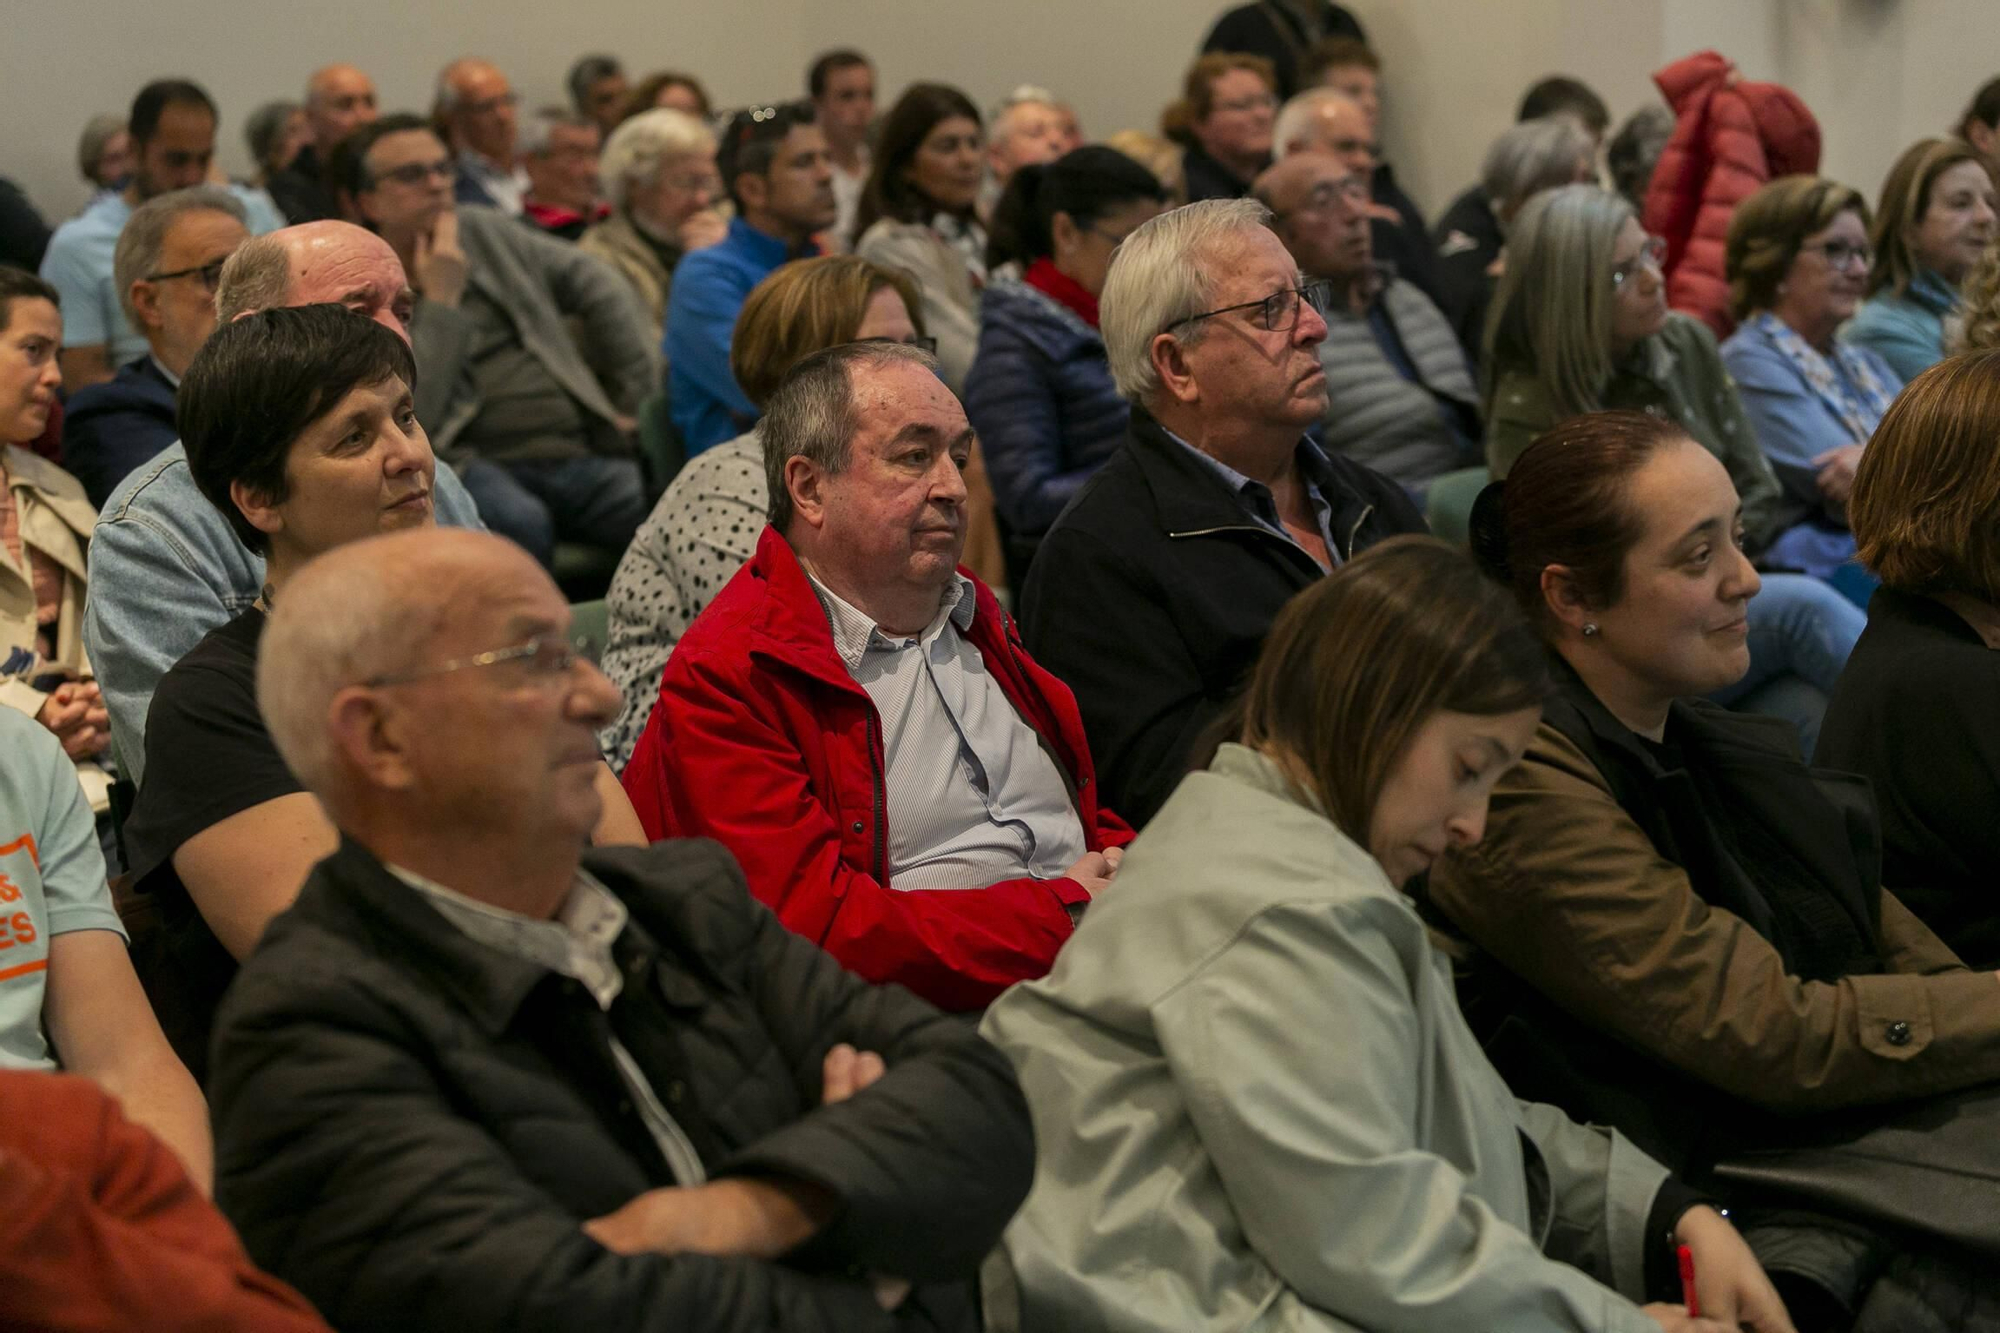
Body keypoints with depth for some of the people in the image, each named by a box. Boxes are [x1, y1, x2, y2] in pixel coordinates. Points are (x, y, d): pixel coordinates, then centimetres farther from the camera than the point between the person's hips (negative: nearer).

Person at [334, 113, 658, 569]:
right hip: (478, 463, -4)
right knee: (520, 521, -40)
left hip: (582, 452, 4)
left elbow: (601, 289, 23)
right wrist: (442, 300, -10)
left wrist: (637, 400, 15)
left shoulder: (483, 230, 18)